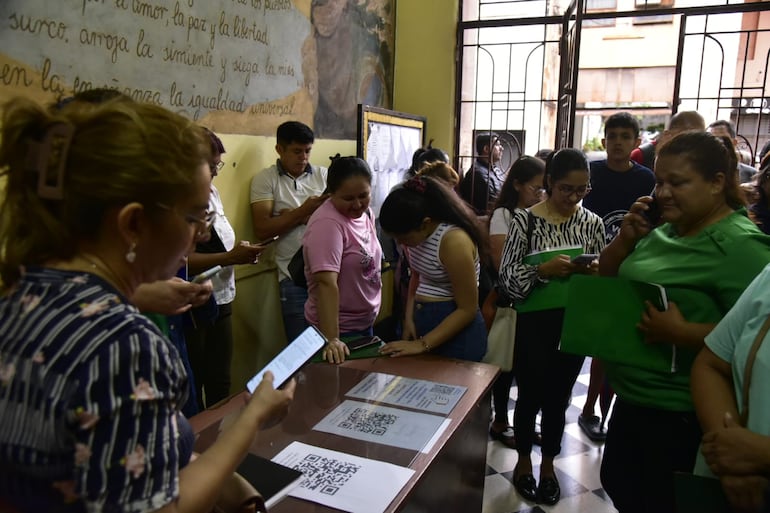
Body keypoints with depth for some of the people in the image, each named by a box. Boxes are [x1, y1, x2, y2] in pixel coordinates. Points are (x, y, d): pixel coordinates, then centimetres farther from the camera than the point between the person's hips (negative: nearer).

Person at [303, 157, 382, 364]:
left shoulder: (365, 213, 1)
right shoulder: (327, 224, -25)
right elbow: (326, 283, -32)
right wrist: (331, 340, -37)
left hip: (365, 323, 8)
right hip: (340, 329, -8)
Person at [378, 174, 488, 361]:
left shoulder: (454, 241, -24)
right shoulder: (415, 233, -3)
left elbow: (467, 309, -20)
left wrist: (422, 345, -20)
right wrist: (409, 318, 0)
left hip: (456, 328, -7)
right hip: (422, 321, 7)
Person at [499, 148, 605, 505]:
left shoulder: (592, 223, 1)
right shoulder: (525, 219, -10)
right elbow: (506, 276, -12)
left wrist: (595, 272, -14)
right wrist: (543, 270, -27)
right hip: (534, 323, -3)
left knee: (558, 398, 16)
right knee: (530, 396, 11)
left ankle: (548, 464, 36)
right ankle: (523, 461, 34)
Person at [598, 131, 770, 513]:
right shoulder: (664, 230, 3)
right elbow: (606, 279, 10)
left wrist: (681, 333, -31)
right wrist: (626, 238, -6)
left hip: (680, 413, -8)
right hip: (633, 398, 8)